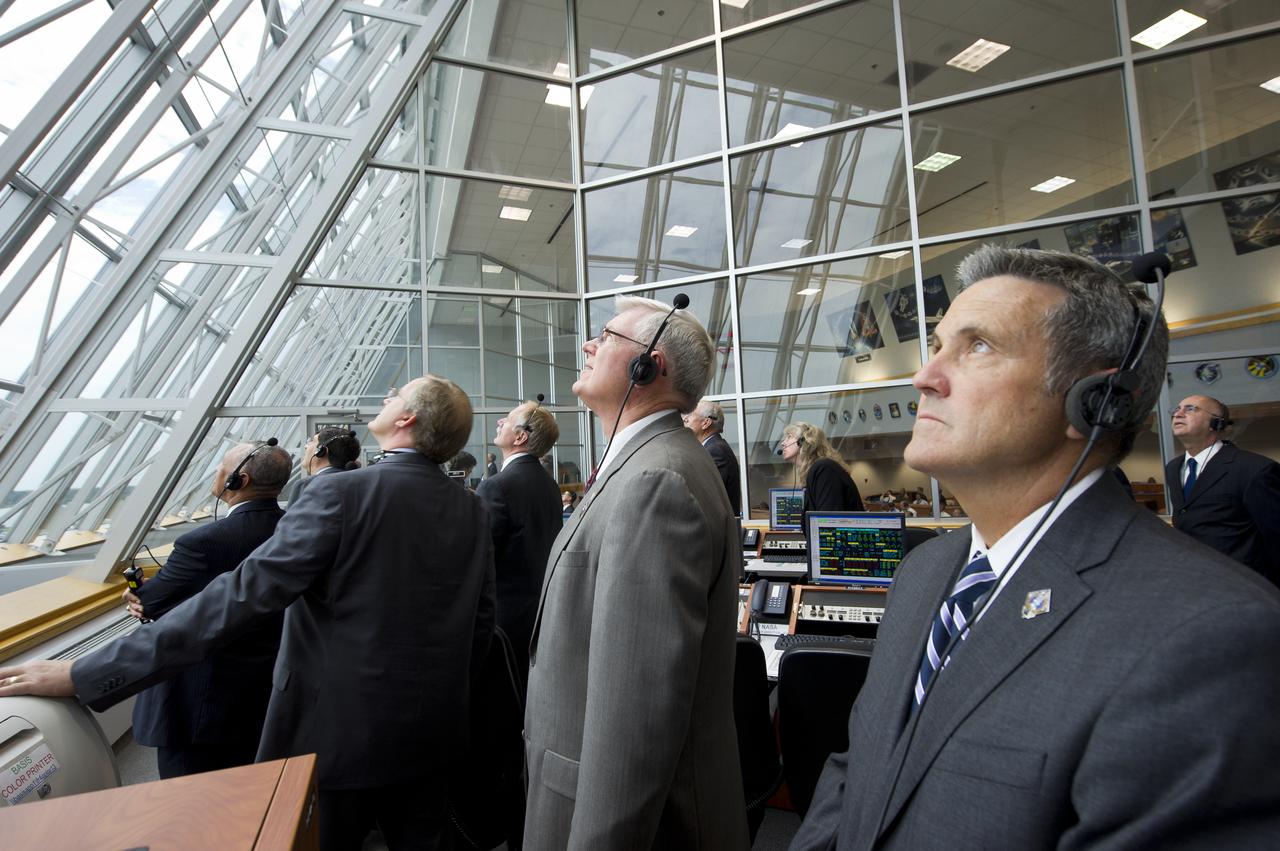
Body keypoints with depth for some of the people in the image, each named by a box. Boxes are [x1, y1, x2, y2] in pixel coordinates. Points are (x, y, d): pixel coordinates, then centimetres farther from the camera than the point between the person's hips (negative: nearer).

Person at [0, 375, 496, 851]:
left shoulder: (340, 495, -20)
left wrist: (86, 675, -16)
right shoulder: (471, 510, -4)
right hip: (434, 731, 5)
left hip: (341, 732, -4)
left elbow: (241, 595, -23)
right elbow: (481, 623, 3)